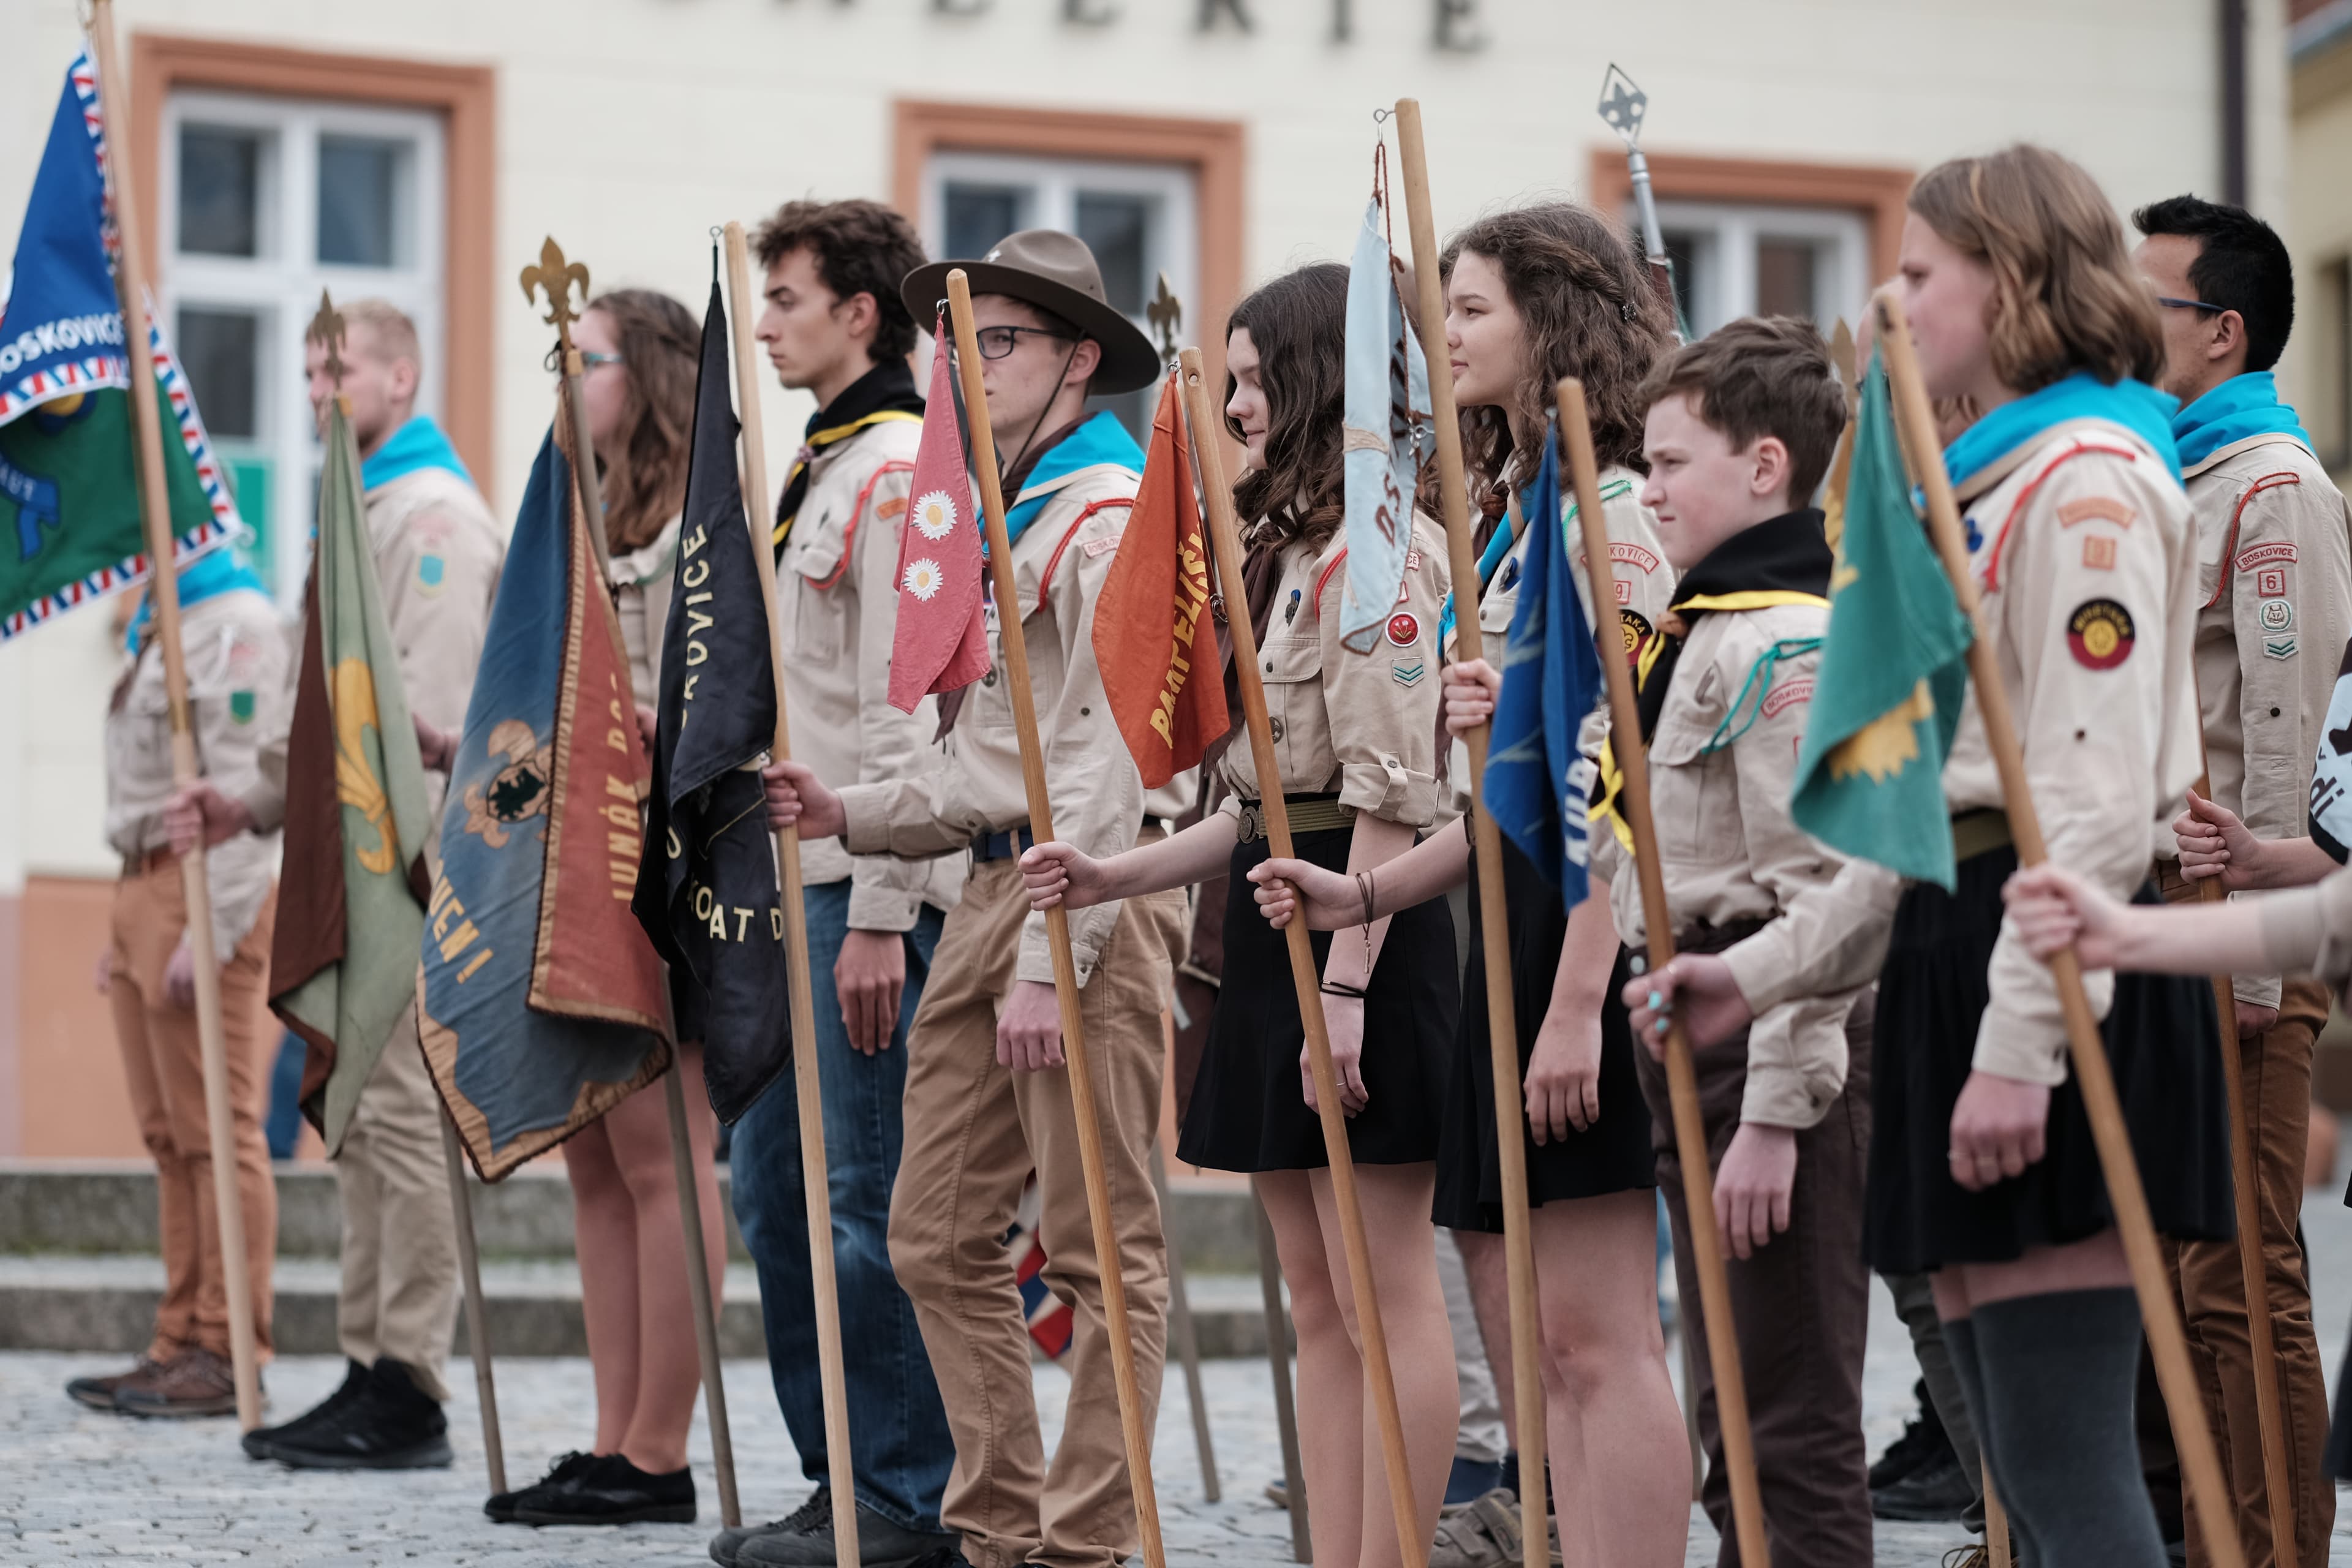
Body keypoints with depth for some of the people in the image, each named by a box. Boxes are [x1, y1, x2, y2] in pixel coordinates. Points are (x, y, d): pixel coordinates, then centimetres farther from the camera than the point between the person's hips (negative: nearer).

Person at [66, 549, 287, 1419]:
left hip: (203, 893, -10)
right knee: (169, 1140, 9)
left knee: (217, 1134, -7)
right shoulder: (158, 627, 20)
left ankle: (226, 1355, -5)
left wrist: (210, 932, -22)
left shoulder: (238, 624, -11)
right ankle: (179, 1346, 12)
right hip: (145, 888, 10)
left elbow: (245, 791, -18)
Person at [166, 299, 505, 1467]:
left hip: (406, 865, -10)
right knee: (357, 1119, 11)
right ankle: (370, 1371, 16)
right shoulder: (361, 513, 23)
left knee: (400, 1112, -10)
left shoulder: (437, 515, -10)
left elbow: (427, 709, -18)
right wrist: (255, 800, 16)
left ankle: (410, 1393, -8)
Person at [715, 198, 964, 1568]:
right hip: (795, 879, 10)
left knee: (870, 1199, -7)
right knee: (775, 1182, 11)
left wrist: (879, 915, -20)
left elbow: (905, 712, -17)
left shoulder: (902, 472, -12)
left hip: (868, 888, -10)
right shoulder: (824, 469, 19)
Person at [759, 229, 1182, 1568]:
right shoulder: (1002, 522, 21)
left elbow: (1109, 762, -16)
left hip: (1093, 900, -10)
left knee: (1102, 1242, -3)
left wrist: (1052, 958, -20)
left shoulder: (1108, 517, -8)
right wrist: (849, 815, 10)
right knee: (940, 1236, 9)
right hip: (993, 886, 10)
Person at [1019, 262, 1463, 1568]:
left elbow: (1390, 797, -19)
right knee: (1318, 1302, 10)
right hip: (1275, 925, 11)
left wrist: (1344, 985, -22)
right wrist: (1115, 875, 11)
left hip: (1359, 932, -11)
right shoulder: (1291, 550, 20)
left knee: (1386, 1296, -6)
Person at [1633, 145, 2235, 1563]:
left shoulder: (2088, 478, -10)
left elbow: (2097, 798, -19)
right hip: (1957, 946, 10)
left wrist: (2021, 1042, -23)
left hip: (2057, 969, -10)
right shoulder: (1988, 485, 22)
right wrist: (1767, 975, 16)